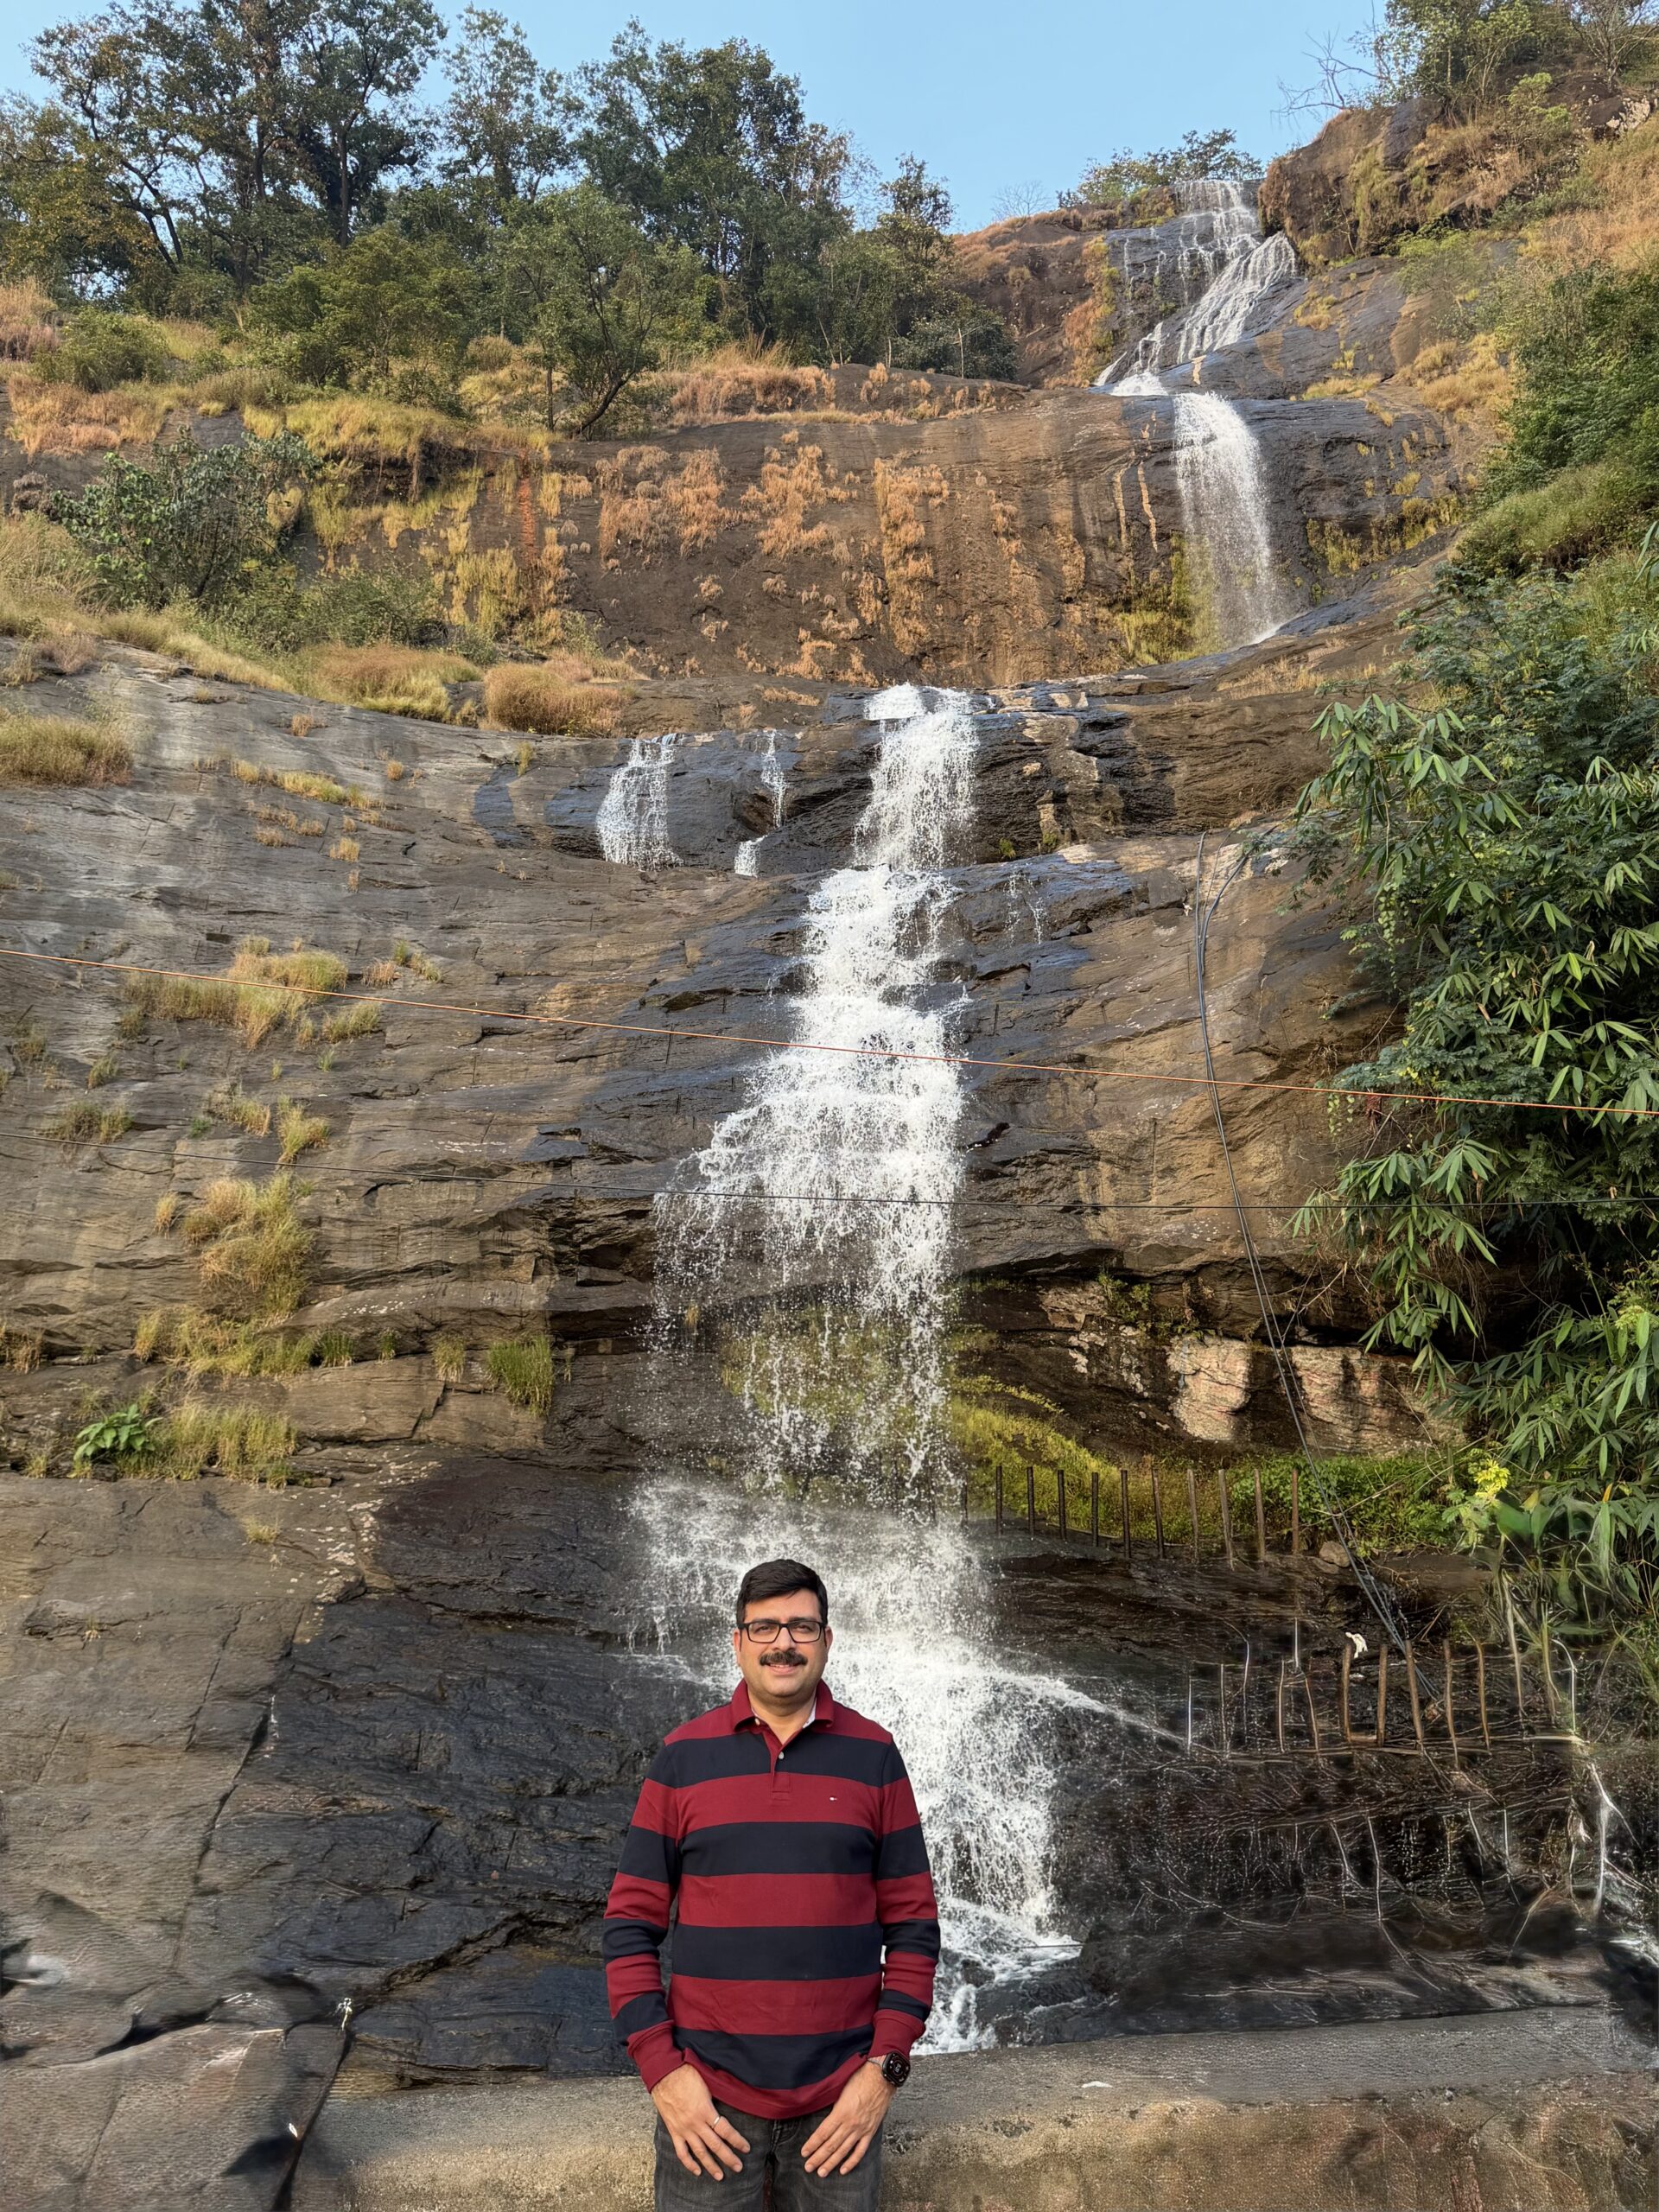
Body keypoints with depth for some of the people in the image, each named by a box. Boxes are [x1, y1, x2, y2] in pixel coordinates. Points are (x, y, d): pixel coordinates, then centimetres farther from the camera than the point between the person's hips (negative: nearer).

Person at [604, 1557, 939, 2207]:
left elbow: (913, 1923, 0)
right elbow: (631, 1924, -1)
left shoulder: (873, 1756, -2)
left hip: (840, 2101, 0)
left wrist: (885, 2066, -5)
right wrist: (661, 2070, -7)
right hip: (706, 2097, 0)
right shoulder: (683, 1757, -3)